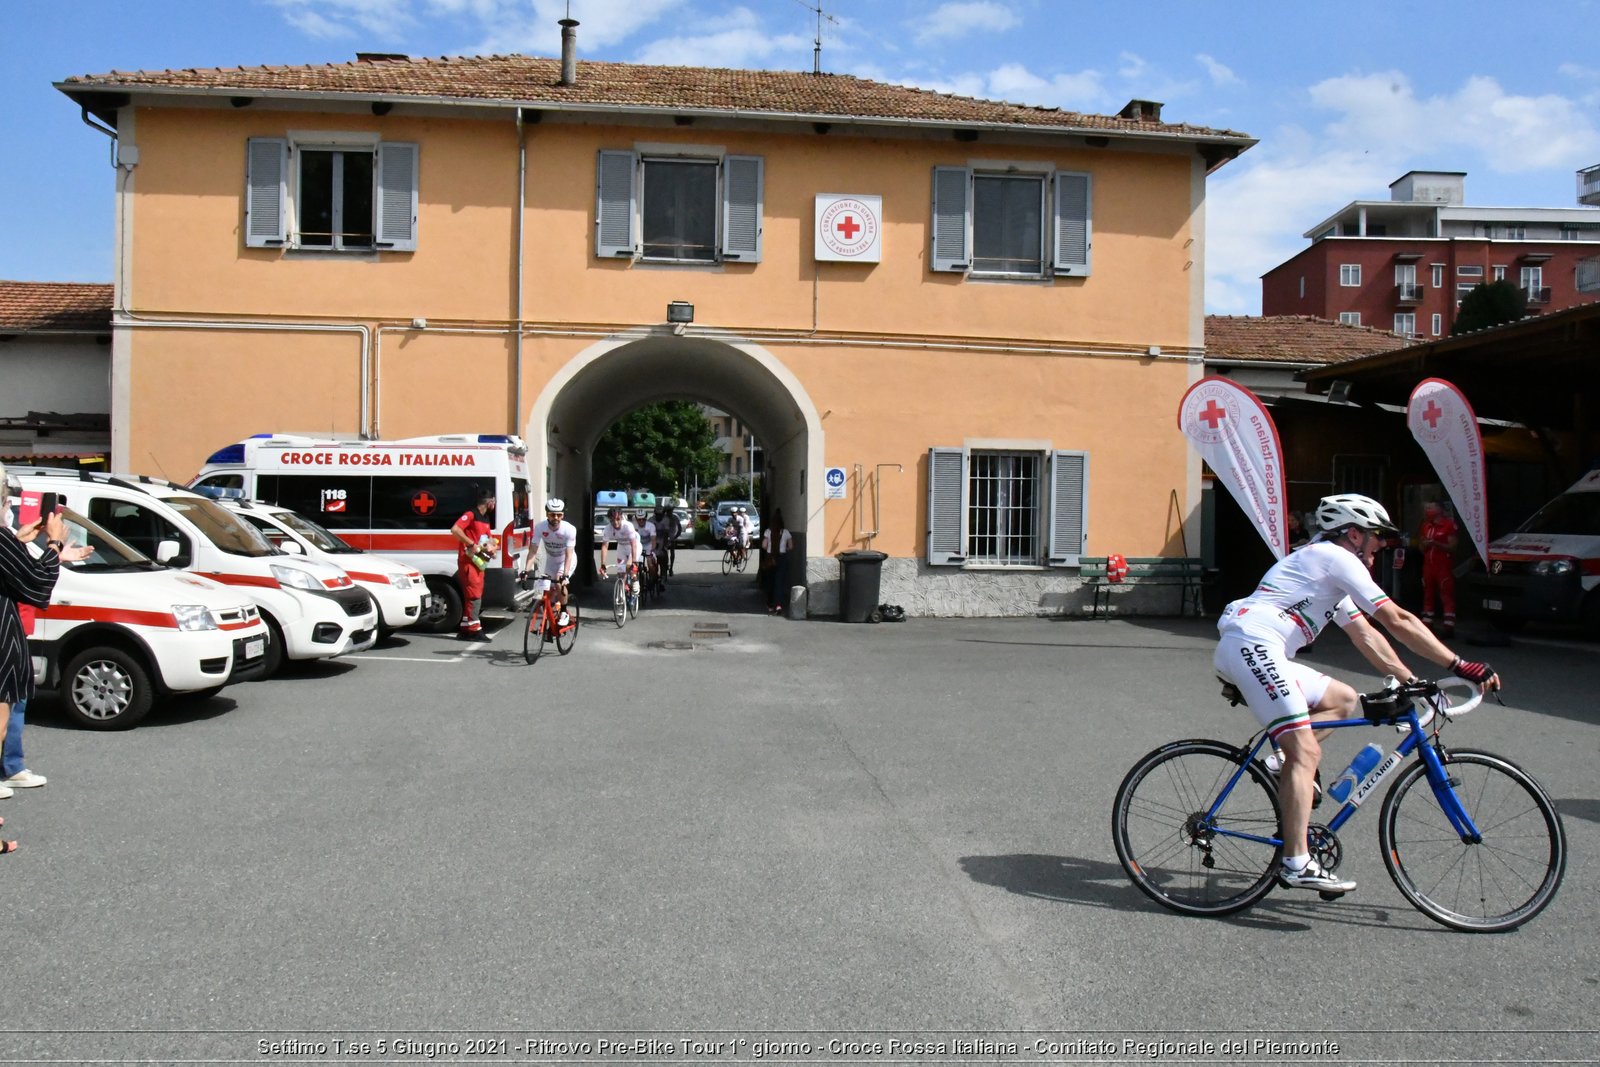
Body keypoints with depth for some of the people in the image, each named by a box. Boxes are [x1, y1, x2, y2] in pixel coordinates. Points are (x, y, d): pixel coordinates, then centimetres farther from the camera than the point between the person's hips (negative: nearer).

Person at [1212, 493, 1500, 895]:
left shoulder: (1330, 574, 29)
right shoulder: (1335, 557, -1)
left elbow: (1367, 636, 29)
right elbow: (1397, 621, -6)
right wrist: (1460, 666, -2)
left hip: (1258, 652, 10)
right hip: (1252, 644, -10)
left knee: (1344, 699, 18)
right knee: (1305, 753, -14)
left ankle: (1285, 760, 3)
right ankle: (1297, 865, -16)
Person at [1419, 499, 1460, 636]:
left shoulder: (1449, 524, -6)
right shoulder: (1426, 525, 16)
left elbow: (1452, 547, -9)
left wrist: (1436, 543, -20)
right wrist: (1425, 545, 0)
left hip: (1444, 565, -7)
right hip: (1428, 564, 7)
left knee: (1447, 595, -8)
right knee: (1428, 594, 11)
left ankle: (1449, 625, -10)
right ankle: (1426, 623, 17)